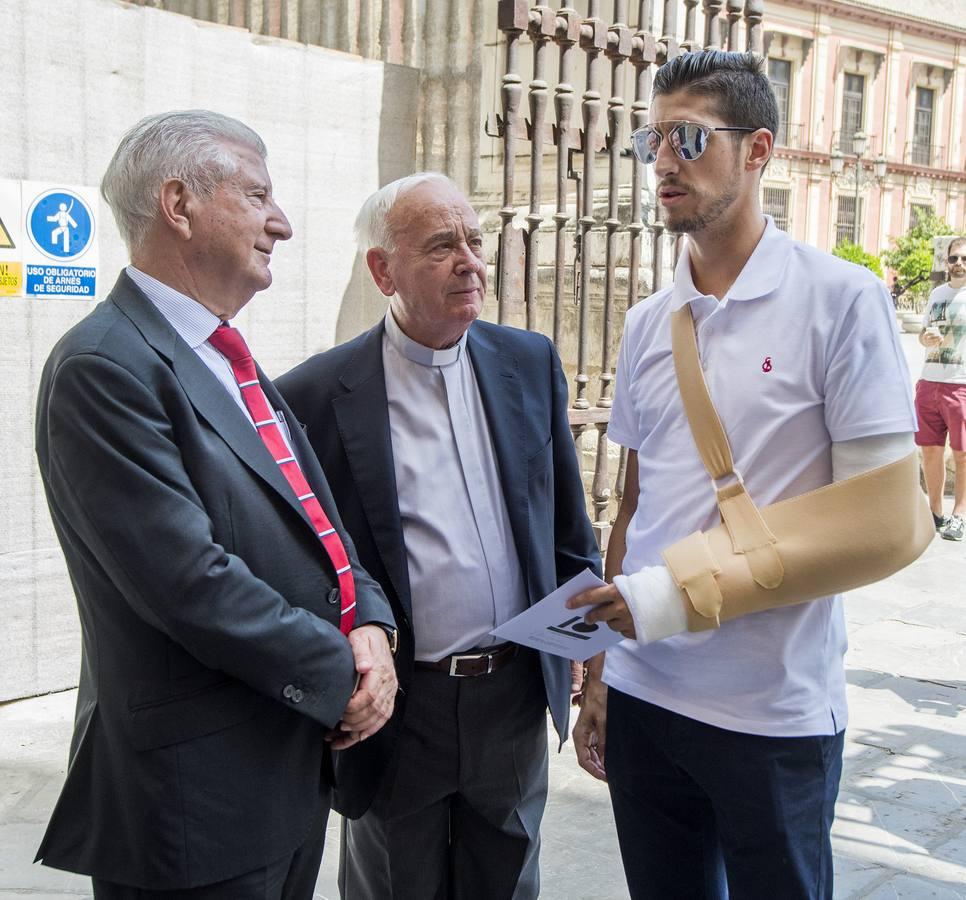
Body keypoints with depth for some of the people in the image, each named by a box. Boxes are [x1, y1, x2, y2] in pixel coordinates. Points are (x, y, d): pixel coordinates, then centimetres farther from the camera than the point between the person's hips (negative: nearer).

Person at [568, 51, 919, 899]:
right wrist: (597, 673, 10)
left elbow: (877, 520, -11)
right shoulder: (648, 323, 8)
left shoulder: (842, 299, -8)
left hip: (774, 711, -4)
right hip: (644, 695, 5)